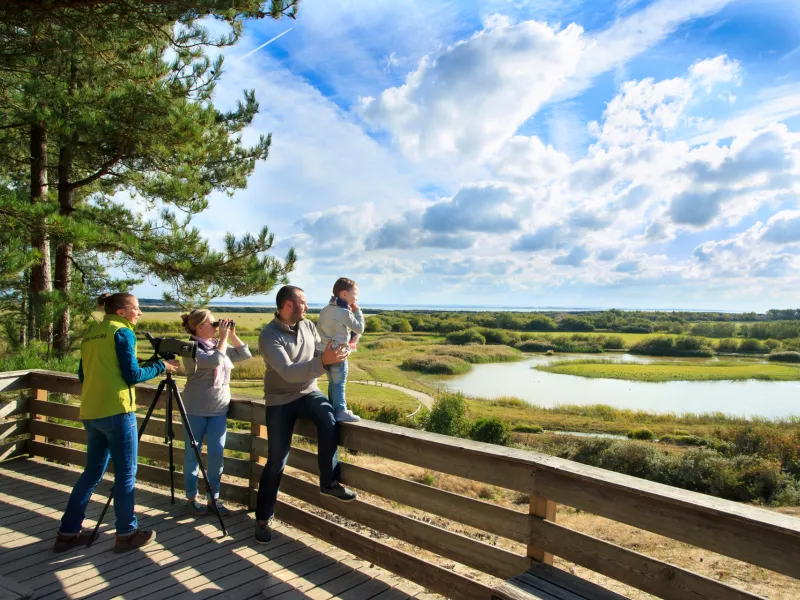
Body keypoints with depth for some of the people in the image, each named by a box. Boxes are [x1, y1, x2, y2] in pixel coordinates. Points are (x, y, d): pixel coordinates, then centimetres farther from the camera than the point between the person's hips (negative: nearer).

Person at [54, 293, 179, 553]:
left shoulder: (91, 334, 16)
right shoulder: (122, 332, -7)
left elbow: (83, 374, 18)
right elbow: (132, 375, -11)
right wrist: (161, 366, 1)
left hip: (90, 412, 8)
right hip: (116, 410, -8)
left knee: (92, 472, 17)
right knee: (126, 473, 1)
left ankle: (68, 532, 21)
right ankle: (127, 534, 8)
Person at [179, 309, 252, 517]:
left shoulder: (219, 345, 9)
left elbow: (245, 354, 8)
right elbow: (216, 360, -24)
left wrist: (232, 335, 0)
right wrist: (223, 337, -15)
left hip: (219, 409, 5)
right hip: (196, 410, -5)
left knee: (217, 454, 3)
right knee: (193, 453, 7)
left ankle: (213, 498, 14)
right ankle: (191, 498, 20)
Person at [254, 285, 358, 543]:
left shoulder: (308, 326, 0)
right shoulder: (269, 336, -19)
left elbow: (320, 353, 8)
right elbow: (288, 372, -30)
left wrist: (336, 352, -13)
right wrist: (323, 361, -41)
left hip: (308, 392, 4)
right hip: (280, 400, -4)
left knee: (328, 419, -29)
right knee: (276, 462, 1)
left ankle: (329, 482, -14)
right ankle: (263, 518, 19)